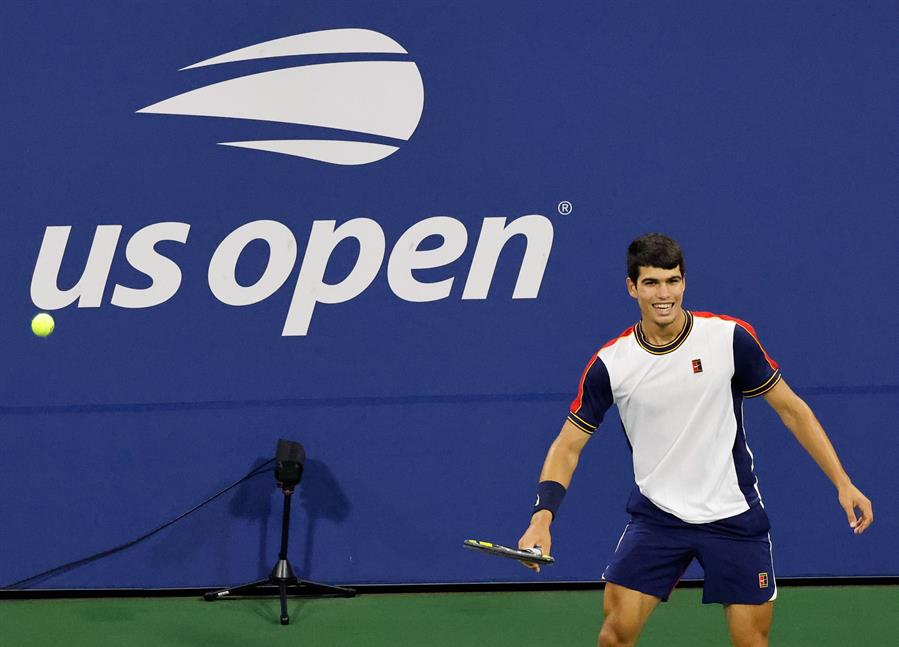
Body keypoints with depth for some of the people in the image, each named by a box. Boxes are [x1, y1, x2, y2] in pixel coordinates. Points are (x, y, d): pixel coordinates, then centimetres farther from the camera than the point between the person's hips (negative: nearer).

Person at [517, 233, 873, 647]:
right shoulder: (611, 363, -7)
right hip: (655, 516, 1)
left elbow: (790, 408, 0)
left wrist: (842, 483, -5)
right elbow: (568, 444, 0)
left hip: (733, 517, -1)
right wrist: (542, 518, -15)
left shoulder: (730, 338, -10)